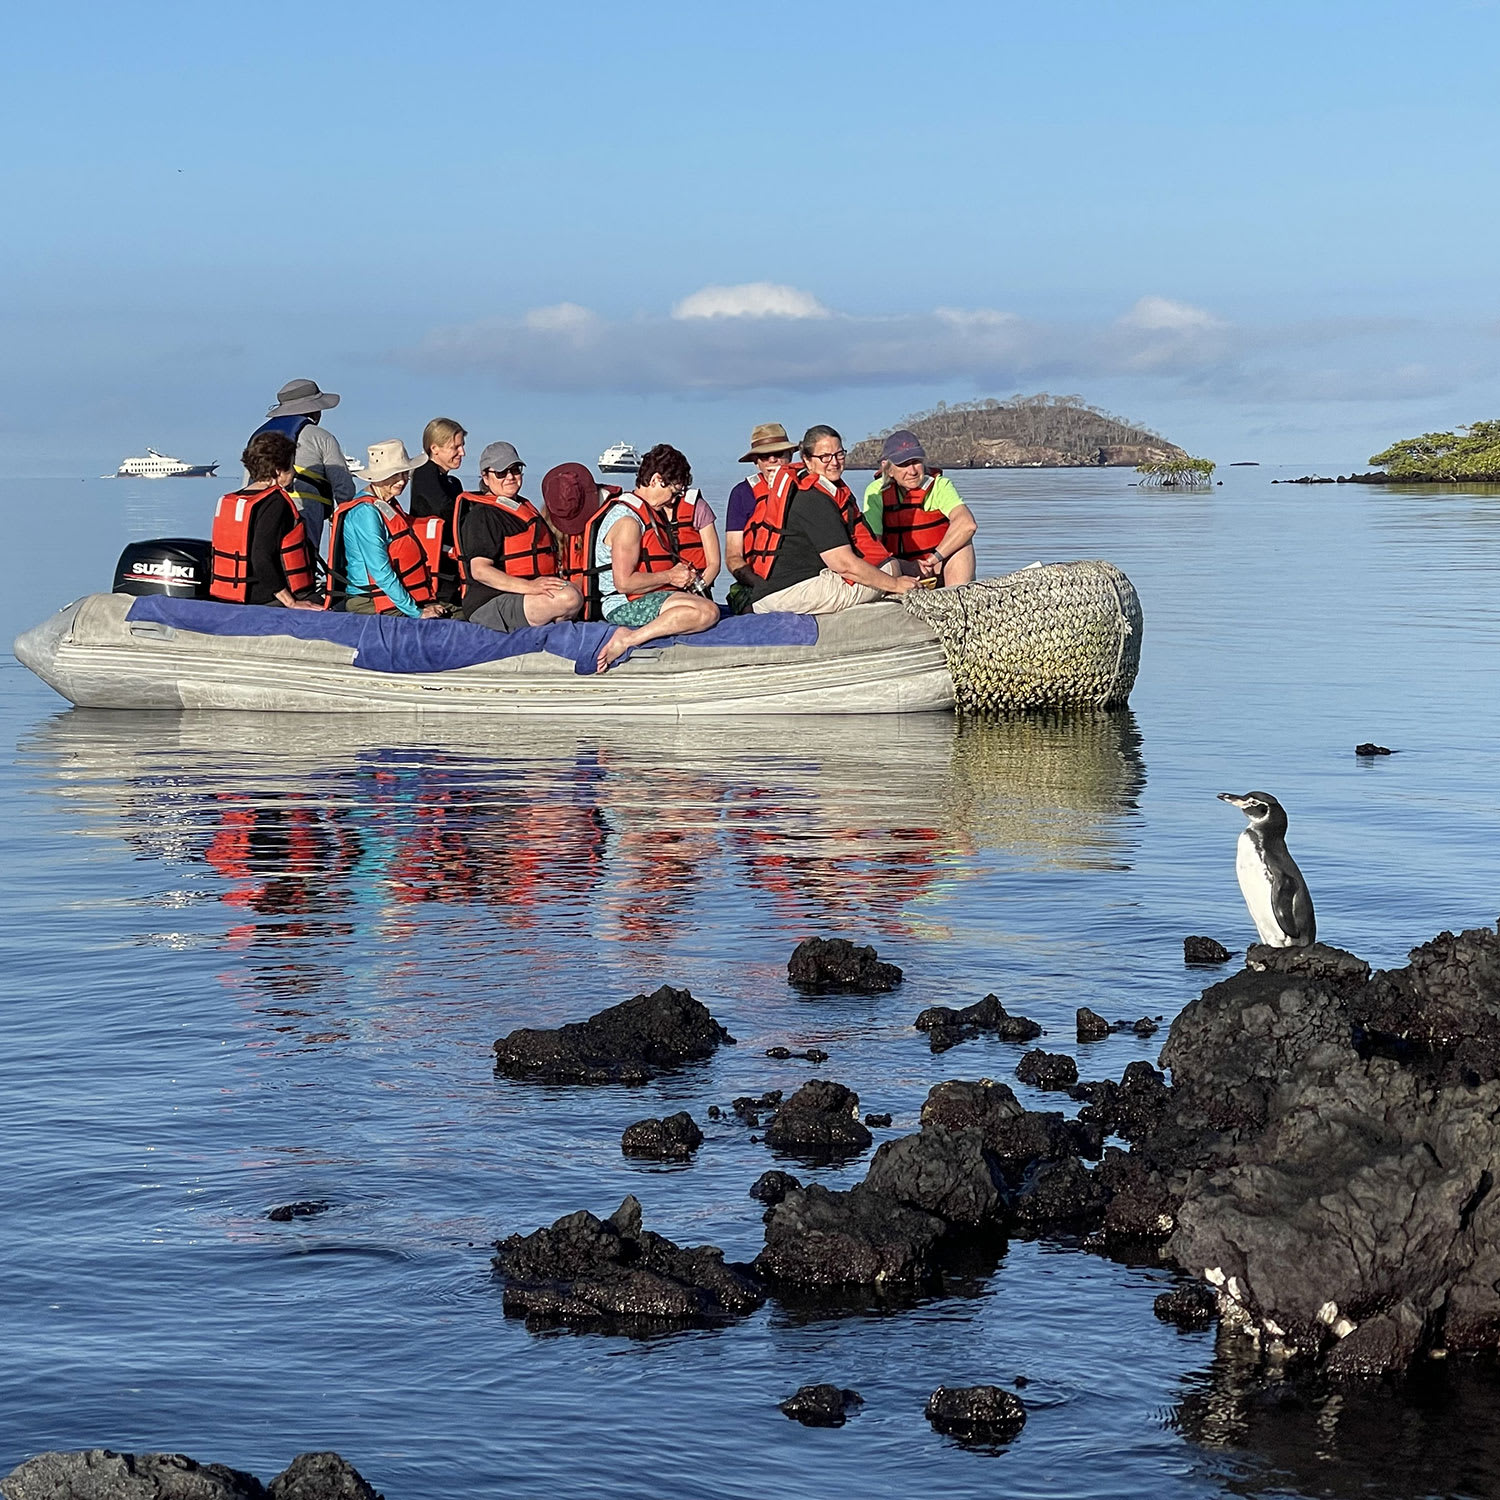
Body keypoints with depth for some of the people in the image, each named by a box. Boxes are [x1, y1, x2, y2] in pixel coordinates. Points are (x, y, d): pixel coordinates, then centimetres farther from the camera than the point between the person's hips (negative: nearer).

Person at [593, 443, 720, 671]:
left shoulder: (649, 513, 19)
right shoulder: (627, 521, -14)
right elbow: (624, 582, -21)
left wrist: (681, 571, 12)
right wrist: (670, 577, -10)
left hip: (647, 600, 11)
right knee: (708, 611, -27)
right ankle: (628, 640, -27)